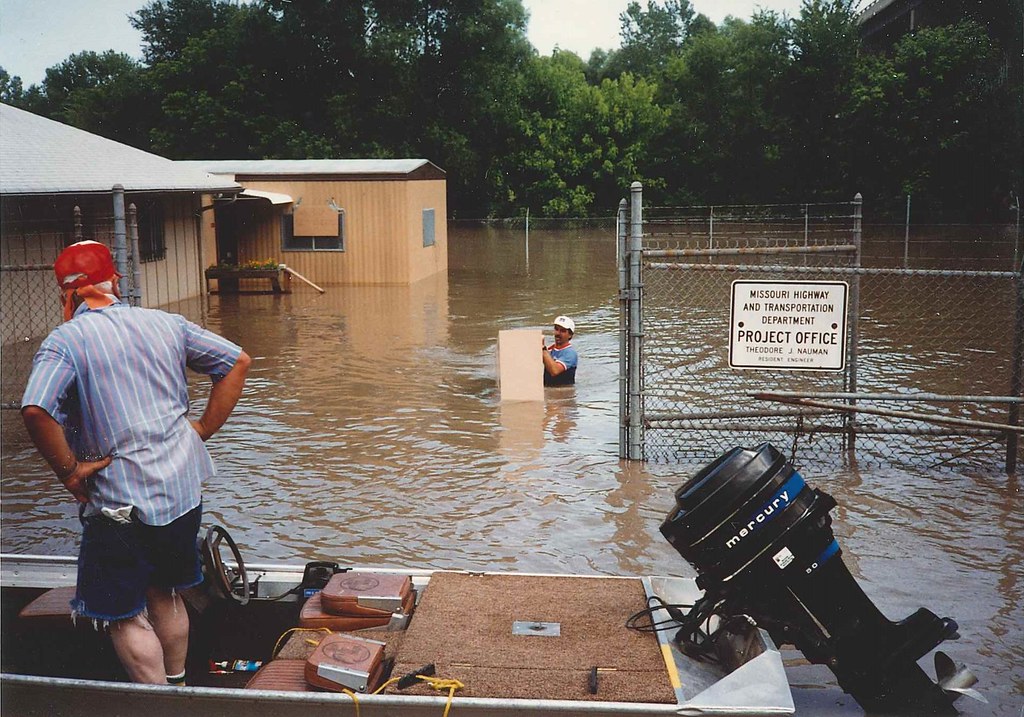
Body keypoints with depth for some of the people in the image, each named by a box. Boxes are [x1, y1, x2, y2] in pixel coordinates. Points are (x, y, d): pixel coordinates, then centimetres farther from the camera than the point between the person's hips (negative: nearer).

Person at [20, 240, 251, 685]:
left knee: (125, 614, 9)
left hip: (121, 500, -6)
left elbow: (35, 411, -28)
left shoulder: (64, 341, -11)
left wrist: (69, 470, -14)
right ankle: (178, 686, 37)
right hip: (184, 489, 6)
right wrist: (205, 428, 8)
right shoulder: (164, 323, 4)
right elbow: (237, 361, 6)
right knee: (166, 594, 23)